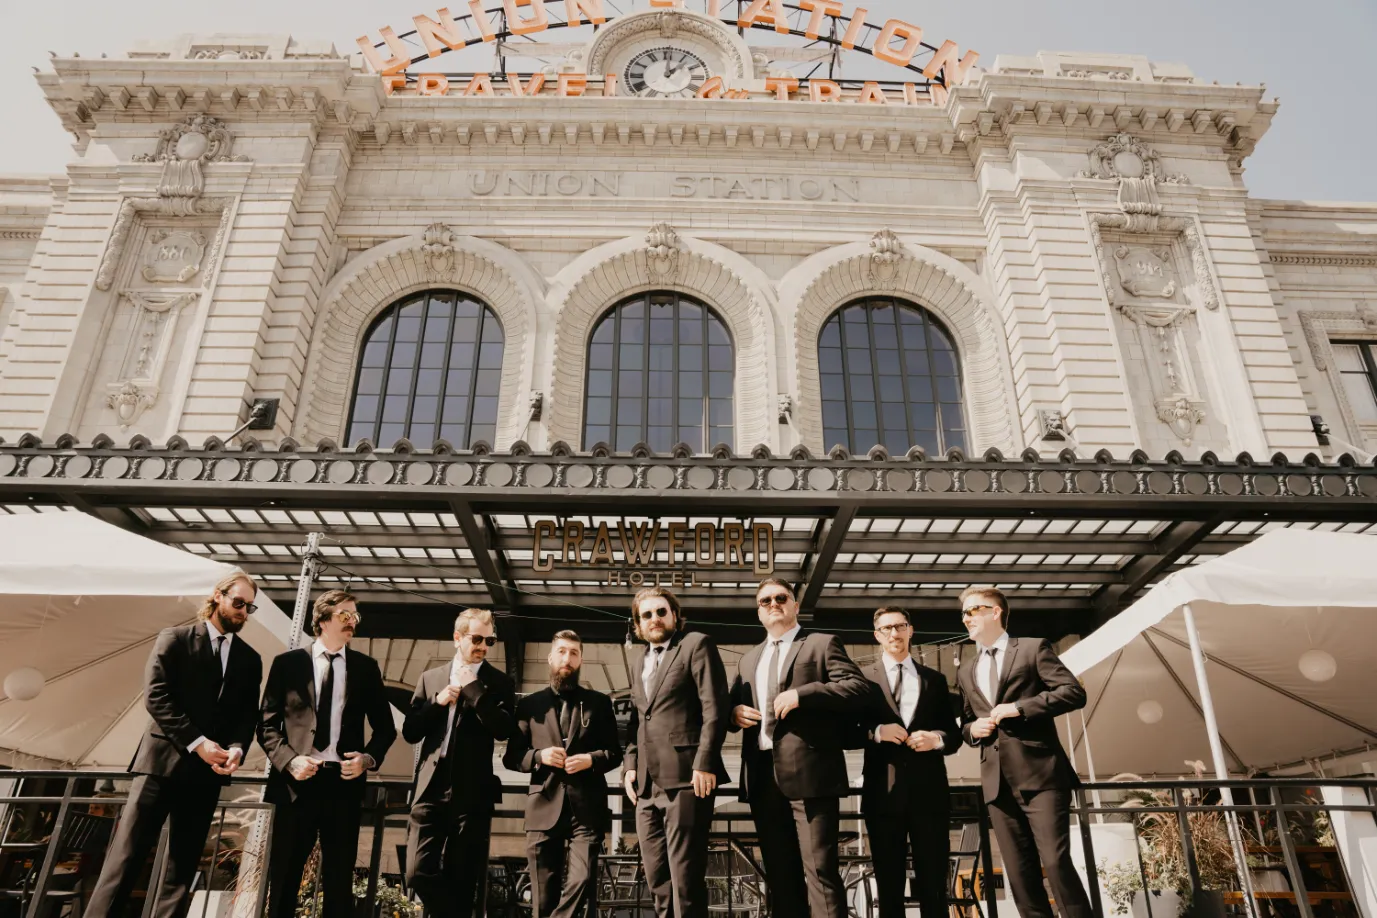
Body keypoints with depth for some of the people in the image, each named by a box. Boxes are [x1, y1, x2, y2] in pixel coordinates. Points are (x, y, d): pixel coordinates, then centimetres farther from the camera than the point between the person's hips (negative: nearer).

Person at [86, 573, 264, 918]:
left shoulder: (250, 659, 13)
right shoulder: (175, 639, 2)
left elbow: (249, 715, 9)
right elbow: (156, 697, -7)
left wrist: (237, 748, -13)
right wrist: (197, 742, -15)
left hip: (207, 770, 4)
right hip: (163, 759, -3)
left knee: (182, 868, 5)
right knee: (126, 857, -6)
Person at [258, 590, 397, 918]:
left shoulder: (366, 667, 8)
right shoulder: (287, 663, 3)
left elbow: (385, 727, 12)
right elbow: (267, 723, 3)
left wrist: (368, 758, -5)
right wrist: (289, 760, -12)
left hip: (344, 782, 1)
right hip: (297, 781, -1)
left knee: (339, 879, 8)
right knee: (284, 877, 6)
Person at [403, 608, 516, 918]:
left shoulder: (499, 682, 4)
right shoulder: (430, 678, 12)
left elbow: (503, 729, -12)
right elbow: (410, 731, 9)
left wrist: (472, 687, -12)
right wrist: (438, 702, -7)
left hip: (472, 792, -2)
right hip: (431, 788, 3)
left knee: (462, 879, 3)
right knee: (418, 873, -4)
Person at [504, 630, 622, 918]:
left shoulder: (599, 702, 11)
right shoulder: (529, 704, 11)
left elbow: (615, 752, 9)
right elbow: (511, 757, 9)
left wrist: (591, 759, -11)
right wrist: (539, 756, -10)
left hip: (587, 807, -1)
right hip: (544, 807, 1)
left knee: (582, 882, -12)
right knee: (544, 894, 6)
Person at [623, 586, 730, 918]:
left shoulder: (696, 644, -1)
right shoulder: (638, 657, 21)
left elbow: (715, 708, -9)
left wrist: (704, 764, -17)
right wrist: (630, 765, 8)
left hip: (686, 777, -7)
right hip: (647, 782, 7)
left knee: (685, 877, -5)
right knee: (657, 878, 12)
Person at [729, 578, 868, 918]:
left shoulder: (822, 644, 6)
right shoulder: (749, 658, 23)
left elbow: (858, 688, -7)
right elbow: (733, 703, 25)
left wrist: (801, 694, -17)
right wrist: (735, 712, 1)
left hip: (809, 772, -5)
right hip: (762, 776, 6)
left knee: (820, 870, -6)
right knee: (779, 874, 11)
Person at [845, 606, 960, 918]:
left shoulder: (935, 679, 12)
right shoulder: (862, 678, 4)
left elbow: (955, 734, 13)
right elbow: (846, 734, 1)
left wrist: (938, 738, -9)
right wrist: (876, 731, -16)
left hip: (929, 792, 2)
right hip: (884, 793, -1)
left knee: (934, 885, 5)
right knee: (889, 886, 8)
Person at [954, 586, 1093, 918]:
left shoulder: (1033, 648, 4)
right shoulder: (966, 673, 19)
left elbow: (1074, 692, -6)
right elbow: (965, 724, 25)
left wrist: (1019, 708, -13)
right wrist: (972, 729, 1)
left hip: (1041, 774, -5)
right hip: (998, 782, 5)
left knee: (1056, 860, -11)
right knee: (1019, 871, 4)